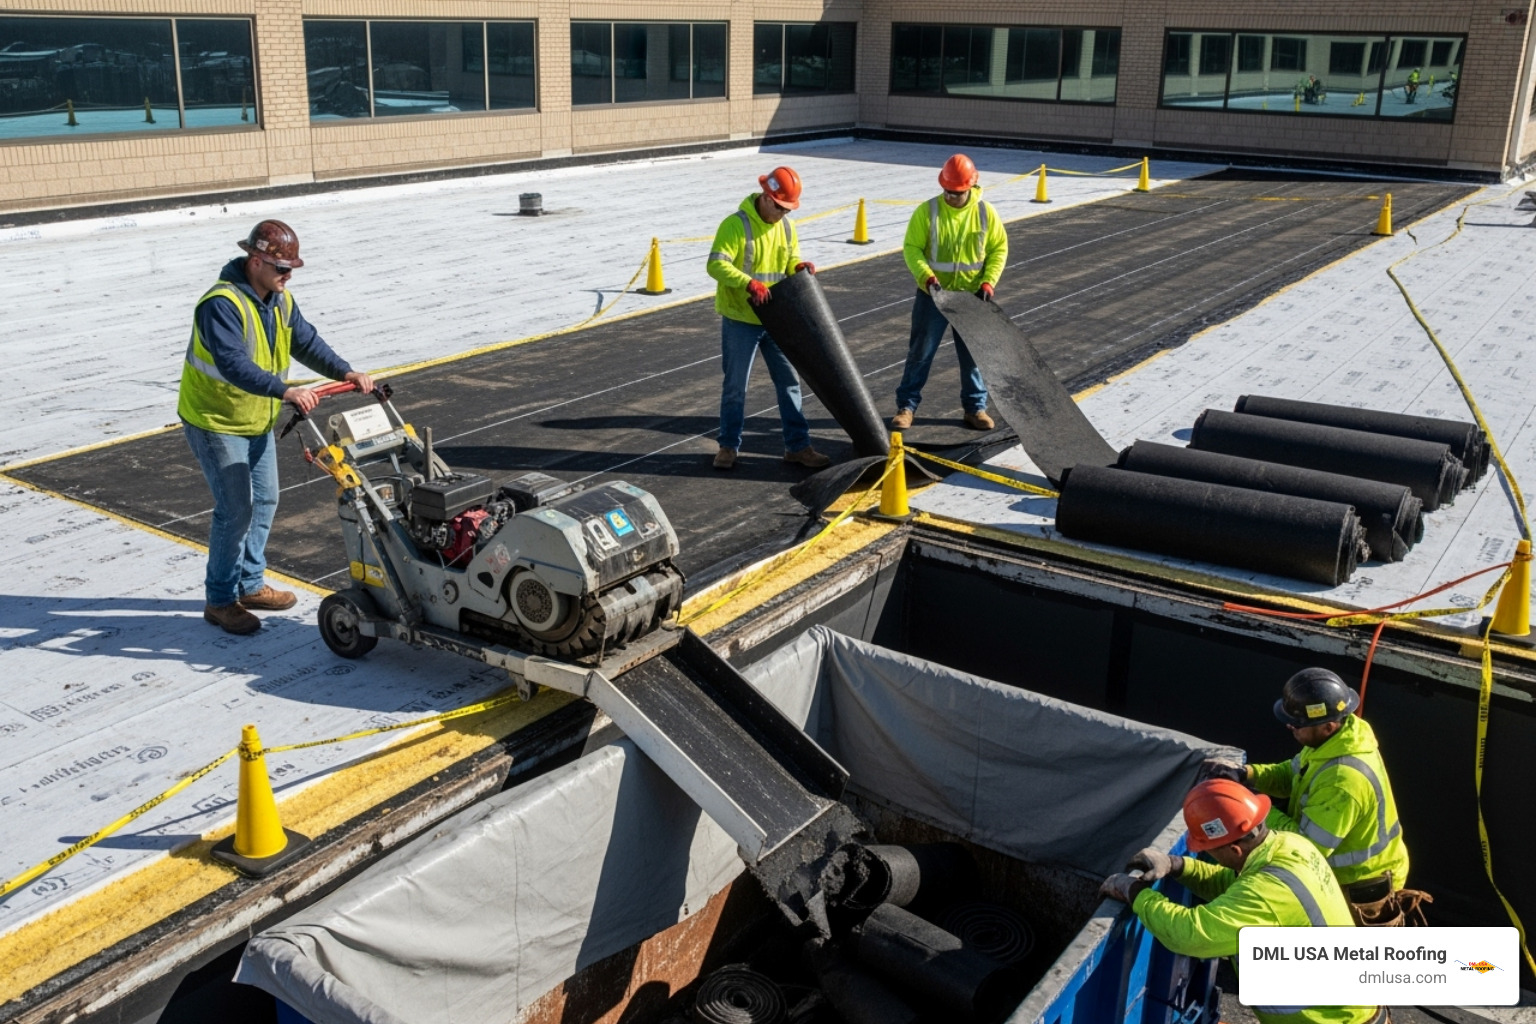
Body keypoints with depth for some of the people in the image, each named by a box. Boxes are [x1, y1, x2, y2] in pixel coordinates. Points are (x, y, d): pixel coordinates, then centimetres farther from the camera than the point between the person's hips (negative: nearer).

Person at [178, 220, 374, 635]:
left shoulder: (280, 300, 1)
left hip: (258, 421, 9)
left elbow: (306, 341, 3)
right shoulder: (222, 304, -27)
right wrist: (285, 391, -49)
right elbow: (234, 365, -39)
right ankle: (219, 601, 5)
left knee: (264, 501, 14)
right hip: (214, 420, -9)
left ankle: (251, 585, 29)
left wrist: (345, 372, -13)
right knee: (236, 509, -8)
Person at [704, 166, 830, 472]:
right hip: (740, 321, -6)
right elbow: (716, 264, -24)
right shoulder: (736, 225, -17)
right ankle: (729, 446, 20)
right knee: (735, 386, 5)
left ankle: (797, 446, 17)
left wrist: (799, 267, -8)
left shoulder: (786, 226, 4)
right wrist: (749, 283, -36)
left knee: (789, 381, 8)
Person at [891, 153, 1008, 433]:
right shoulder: (927, 211, -9)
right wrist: (927, 277, -24)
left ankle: (975, 407, 22)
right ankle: (907, 405, 14)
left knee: (973, 354, 9)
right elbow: (911, 248, -9)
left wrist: (988, 282, -10)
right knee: (921, 352, 4)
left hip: (971, 296, 2)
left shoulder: (985, 212, -4)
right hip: (933, 295, -1)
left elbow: (999, 248, 3)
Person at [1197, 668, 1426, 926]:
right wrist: (1246, 773, -13)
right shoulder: (1334, 738, -9)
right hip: (1344, 875, 9)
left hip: (1360, 890, -9)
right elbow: (1292, 775, 5)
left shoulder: (1343, 780, -39)